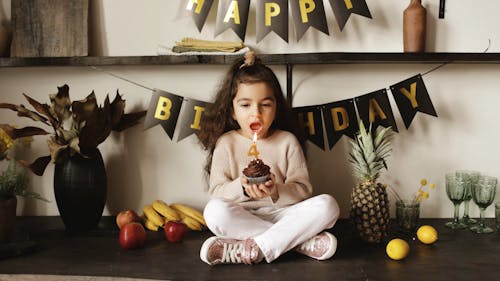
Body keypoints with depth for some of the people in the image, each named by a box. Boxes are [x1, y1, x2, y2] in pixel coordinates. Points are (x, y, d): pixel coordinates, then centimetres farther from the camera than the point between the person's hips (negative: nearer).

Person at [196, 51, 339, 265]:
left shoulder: (287, 141, 4)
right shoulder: (226, 143, 4)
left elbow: (303, 190, -1)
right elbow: (216, 191, -3)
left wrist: (276, 191, -22)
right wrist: (241, 187, -24)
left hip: (282, 214, 1)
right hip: (241, 218, 0)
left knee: (327, 205, -23)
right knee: (214, 210, -33)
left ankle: (254, 249, -27)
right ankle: (304, 241, -25)